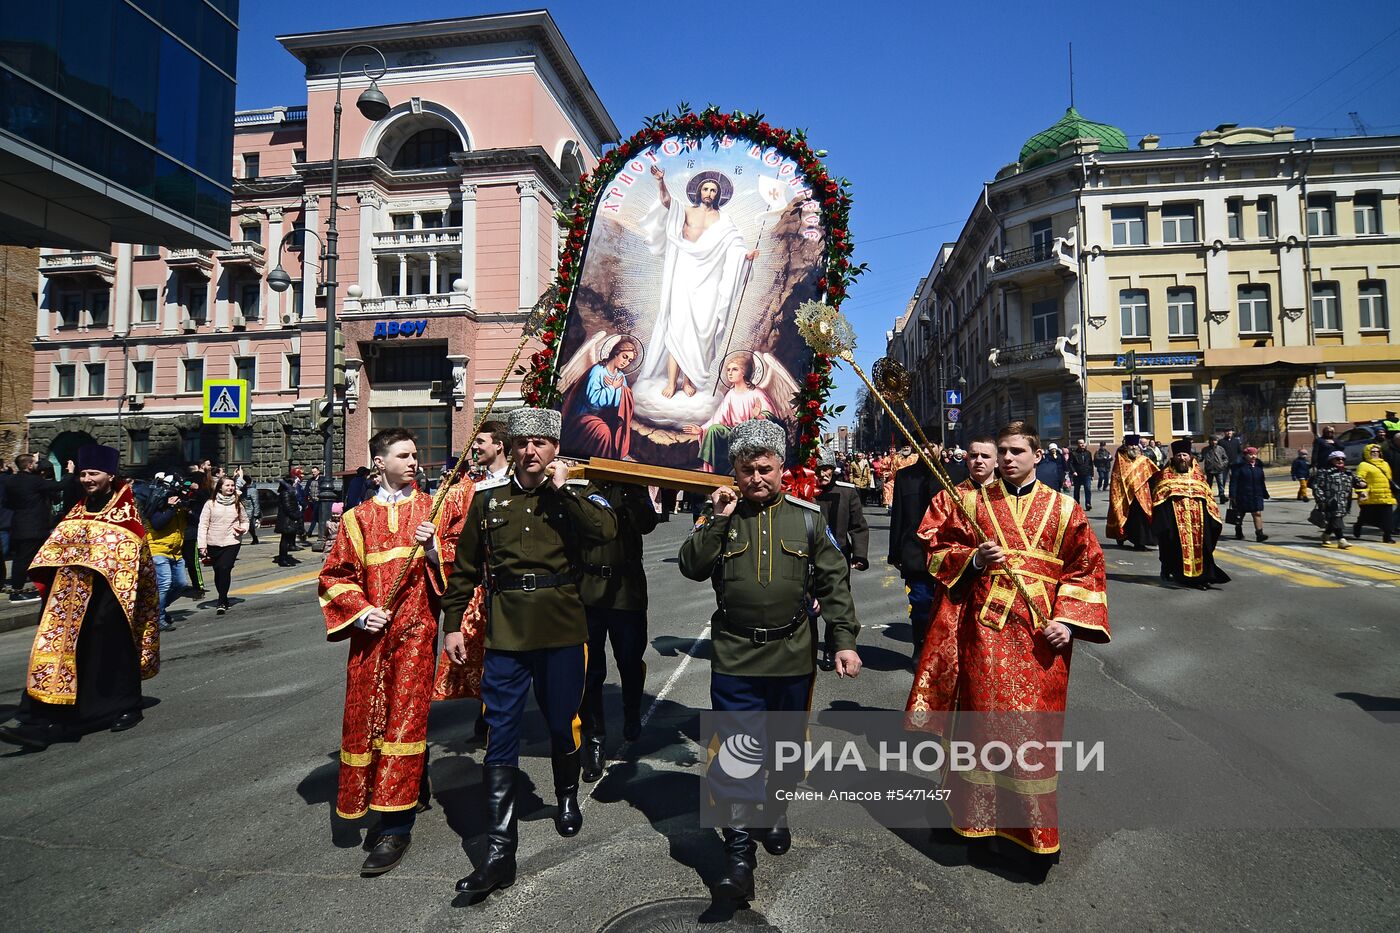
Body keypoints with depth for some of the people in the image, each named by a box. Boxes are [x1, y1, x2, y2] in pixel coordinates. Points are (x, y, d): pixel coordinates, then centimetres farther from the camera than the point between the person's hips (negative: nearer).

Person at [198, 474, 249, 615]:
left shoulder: (238, 504, 5)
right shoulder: (211, 504, 0)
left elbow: (245, 521, 17)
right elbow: (203, 525, -1)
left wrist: (243, 528, -6)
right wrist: (202, 545, -7)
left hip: (232, 542, -1)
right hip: (213, 543, 1)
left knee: (225, 569, -14)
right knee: (218, 571, 10)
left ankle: (222, 602, -8)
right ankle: (223, 599, 27)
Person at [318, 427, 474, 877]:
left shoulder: (434, 508, 6)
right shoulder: (359, 516, 9)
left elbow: (457, 562, 4)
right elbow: (335, 575, 9)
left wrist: (434, 546, -15)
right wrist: (359, 611, -6)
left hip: (417, 630, -2)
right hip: (371, 633, 3)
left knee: (405, 717, -5)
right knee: (364, 717, 8)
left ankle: (396, 827, 3)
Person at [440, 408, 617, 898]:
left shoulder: (576, 491, 0)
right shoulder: (489, 496, 4)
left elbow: (606, 530, -21)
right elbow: (465, 566, 10)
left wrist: (562, 489, -18)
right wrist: (453, 623, 9)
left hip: (562, 630, 0)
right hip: (506, 632, 1)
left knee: (562, 723, 15)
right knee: (500, 737, 1)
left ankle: (567, 798, 44)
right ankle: (499, 852, 10)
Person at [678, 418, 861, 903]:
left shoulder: (807, 516, 0)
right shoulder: (719, 513, 1)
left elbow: (834, 581, 2)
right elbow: (691, 568, -9)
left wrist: (844, 639, -3)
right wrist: (716, 519, -17)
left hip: (793, 656, 2)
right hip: (734, 657, -1)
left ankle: (775, 813, 44)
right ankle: (739, 853, 8)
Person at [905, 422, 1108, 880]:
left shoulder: (1064, 509, 6)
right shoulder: (973, 502, 8)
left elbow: (1087, 568, 5)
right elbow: (940, 552, 8)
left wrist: (1068, 620, -6)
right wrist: (974, 559, -11)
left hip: (1039, 636, -1)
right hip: (983, 630, 1)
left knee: (1032, 730, 1)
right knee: (983, 720, 5)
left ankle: (1032, 833, 17)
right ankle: (981, 821, 23)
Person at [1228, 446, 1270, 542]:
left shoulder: (1259, 467, 11)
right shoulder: (1239, 466, -7)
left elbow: (1262, 482, 18)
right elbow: (1233, 481, -10)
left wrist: (1265, 494, 19)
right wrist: (1232, 495, -16)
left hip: (1257, 495, 4)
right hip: (1242, 496, -4)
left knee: (1257, 513, -7)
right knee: (1240, 514, 9)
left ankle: (1259, 534, -10)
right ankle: (1238, 533, 25)